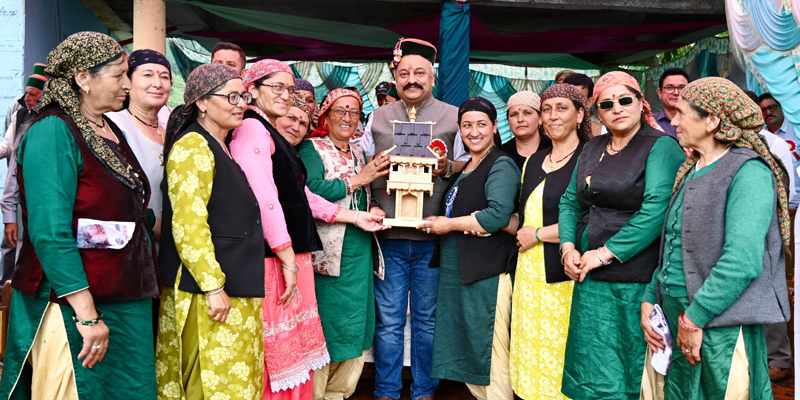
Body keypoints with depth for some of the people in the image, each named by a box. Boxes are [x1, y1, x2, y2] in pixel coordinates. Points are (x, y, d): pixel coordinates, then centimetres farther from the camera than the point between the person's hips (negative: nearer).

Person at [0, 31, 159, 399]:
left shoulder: (111, 131, 12)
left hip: (125, 304, 8)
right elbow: (51, 233, -22)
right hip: (72, 308, -8)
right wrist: (87, 315, -24)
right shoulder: (53, 133, -14)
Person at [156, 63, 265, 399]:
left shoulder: (221, 147, 17)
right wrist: (213, 286, -22)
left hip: (236, 289, 9)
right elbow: (188, 224, -20)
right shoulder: (193, 147, -13)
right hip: (206, 294, -9)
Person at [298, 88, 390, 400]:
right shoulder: (311, 148, -3)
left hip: (360, 249, 7)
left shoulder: (358, 152, 18)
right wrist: (358, 179, -15)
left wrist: (374, 210, 5)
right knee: (325, 321, -1)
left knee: (355, 322, 10)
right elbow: (311, 189, -21)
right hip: (328, 250, -7)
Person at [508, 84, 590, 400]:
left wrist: (538, 234, -10)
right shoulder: (534, 161, 15)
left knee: (559, 355, 0)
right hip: (530, 270, 7)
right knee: (531, 351, 11)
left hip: (565, 275, -6)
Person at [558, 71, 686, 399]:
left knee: (632, 370, 6)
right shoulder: (592, 149, 14)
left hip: (635, 280, -6)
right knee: (593, 370, 14)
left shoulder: (661, 146, -7)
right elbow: (570, 202, 16)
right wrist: (568, 247, -1)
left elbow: (656, 210, -18)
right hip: (590, 279, 6)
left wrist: (605, 253, -17)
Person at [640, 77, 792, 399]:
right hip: (673, 314, 7)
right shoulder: (691, 171, 13)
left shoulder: (748, 172, -12)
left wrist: (694, 319, -20)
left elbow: (742, 260, -22)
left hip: (720, 324, -7)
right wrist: (649, 299, 6)